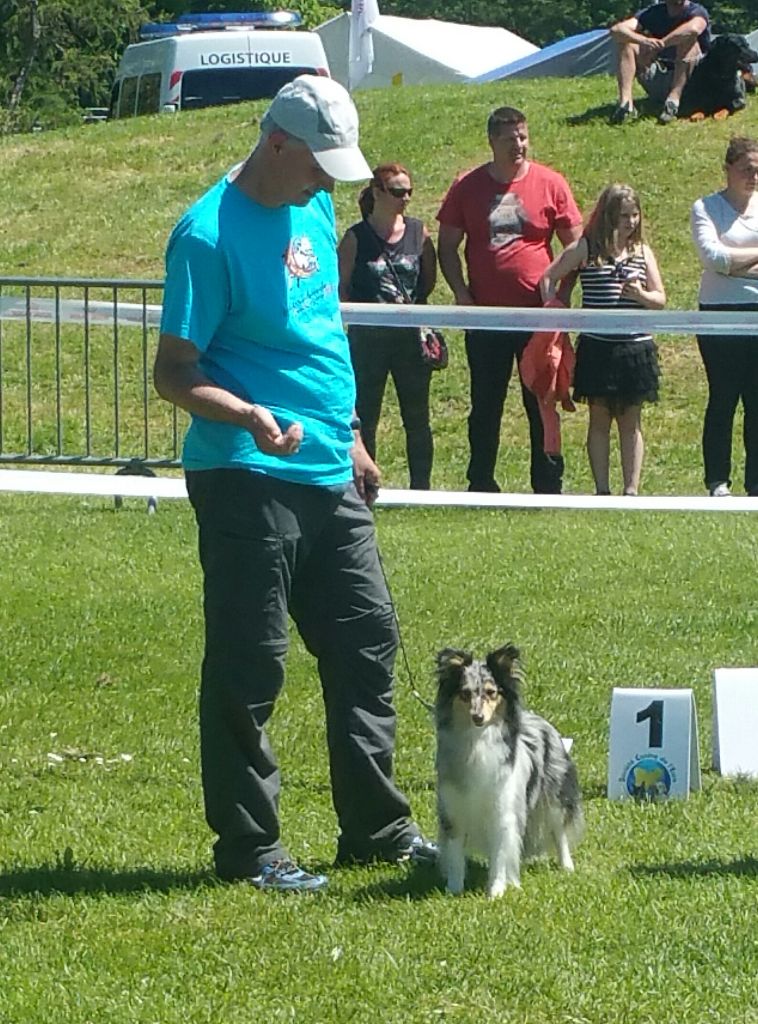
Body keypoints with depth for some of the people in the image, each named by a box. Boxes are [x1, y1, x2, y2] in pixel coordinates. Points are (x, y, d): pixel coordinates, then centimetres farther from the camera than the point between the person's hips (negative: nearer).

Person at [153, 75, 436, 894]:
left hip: (328, 479, 9)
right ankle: (248, 849, 6)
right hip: (248, 481, -9)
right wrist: (248, 416, -31)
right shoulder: (210, 235, -14)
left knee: (366, 642, 13)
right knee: (248, 670, -2)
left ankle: (376, 828, 23)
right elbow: (174, 372, -14)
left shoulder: (313, 213, 11)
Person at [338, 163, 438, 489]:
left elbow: (429, 279, 13)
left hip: (411, 336, 2)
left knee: (417, 417, 6)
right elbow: (341, 288, -1)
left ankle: (421, 486, 14)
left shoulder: (418, 233, 4)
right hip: (368, 337, -2)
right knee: (364, 416, 4)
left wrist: (413, 303, 0)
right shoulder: (356, 238, -3)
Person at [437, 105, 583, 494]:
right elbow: (447, 247, 8)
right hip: (485, 316, 1)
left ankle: (548, 487, 11)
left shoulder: (550, 184, 1)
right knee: (485, 406, 6)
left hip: (539, 315, -1)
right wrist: (461, 294, -4)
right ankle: (481, 487, 13)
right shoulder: (467, 187, 3)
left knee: (542, 404, 4)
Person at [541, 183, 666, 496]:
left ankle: (631, 489, 7)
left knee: (631, 422, 5)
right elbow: (549, 277, 4)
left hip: (635, 346, 2)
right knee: (599, 420, 4)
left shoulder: (642, 252, 7)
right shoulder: (587, 248, -1)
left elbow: (660, 300, 7)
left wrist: (640, 295, -13)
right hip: (597, 347, -2)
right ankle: (602, 490, 8)